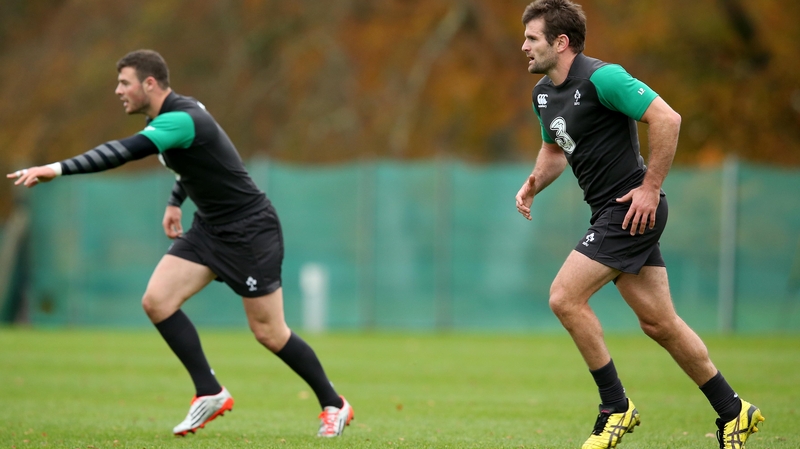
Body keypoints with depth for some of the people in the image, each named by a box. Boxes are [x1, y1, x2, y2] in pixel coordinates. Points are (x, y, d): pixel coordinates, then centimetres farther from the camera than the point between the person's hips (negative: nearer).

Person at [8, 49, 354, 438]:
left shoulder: (181, 120, -26)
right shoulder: (171, 114, 4)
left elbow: (124, 151, -40)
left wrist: (58, 169, -45)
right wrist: (175, 201, 18)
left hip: (250, 231, -9)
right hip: (209, 228, 9)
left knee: (269, 334, -3)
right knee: (157, 300, -9)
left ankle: (333, 405, 16)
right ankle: (209, 394, -2)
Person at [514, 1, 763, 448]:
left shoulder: (601, 78, -17)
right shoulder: (543, 93, 11)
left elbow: (667, 119, -21)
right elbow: (556, 148, 27)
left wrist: (650, 186, -20)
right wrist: (535, 182, 6)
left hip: (632, 208, -9)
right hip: (608, 212, 9)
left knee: (565, 297, -14)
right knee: (659, 323, 10)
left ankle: (616, 407, -3)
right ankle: (733, 412, 20)